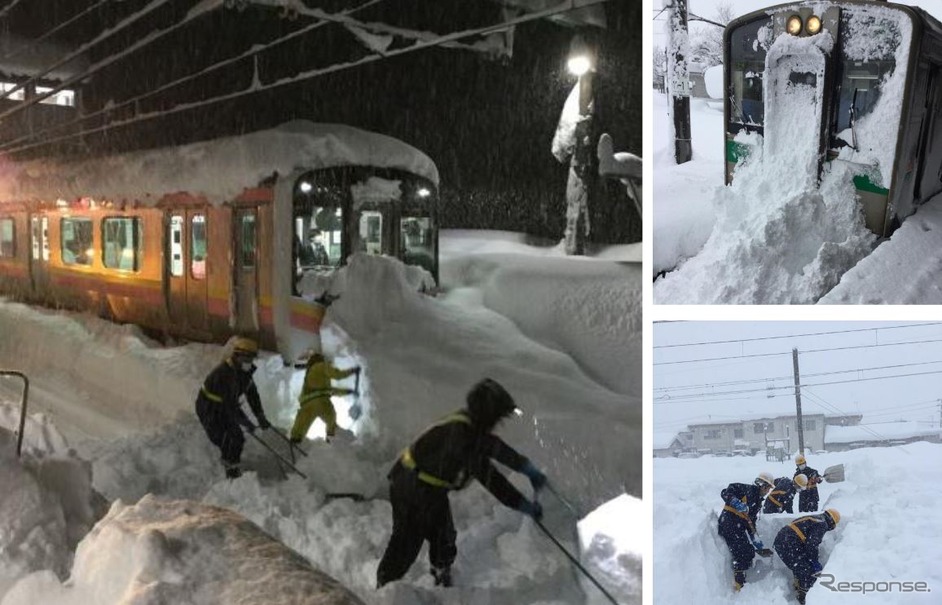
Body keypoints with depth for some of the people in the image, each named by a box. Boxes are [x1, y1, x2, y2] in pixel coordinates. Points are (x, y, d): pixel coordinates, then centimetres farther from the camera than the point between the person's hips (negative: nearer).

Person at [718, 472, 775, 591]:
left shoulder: (758, 501, 20)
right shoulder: (748, 489, -5)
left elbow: (751, 522, 19)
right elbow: (726, 493, -16)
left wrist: (758, 544, 15)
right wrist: (738, 503, -30)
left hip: (739, 528, 10)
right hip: (729, 522, -10)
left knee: (749, 553, 14)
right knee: (743, 553, -10)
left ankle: (740, 583, 25)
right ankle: (738, 585, -4)